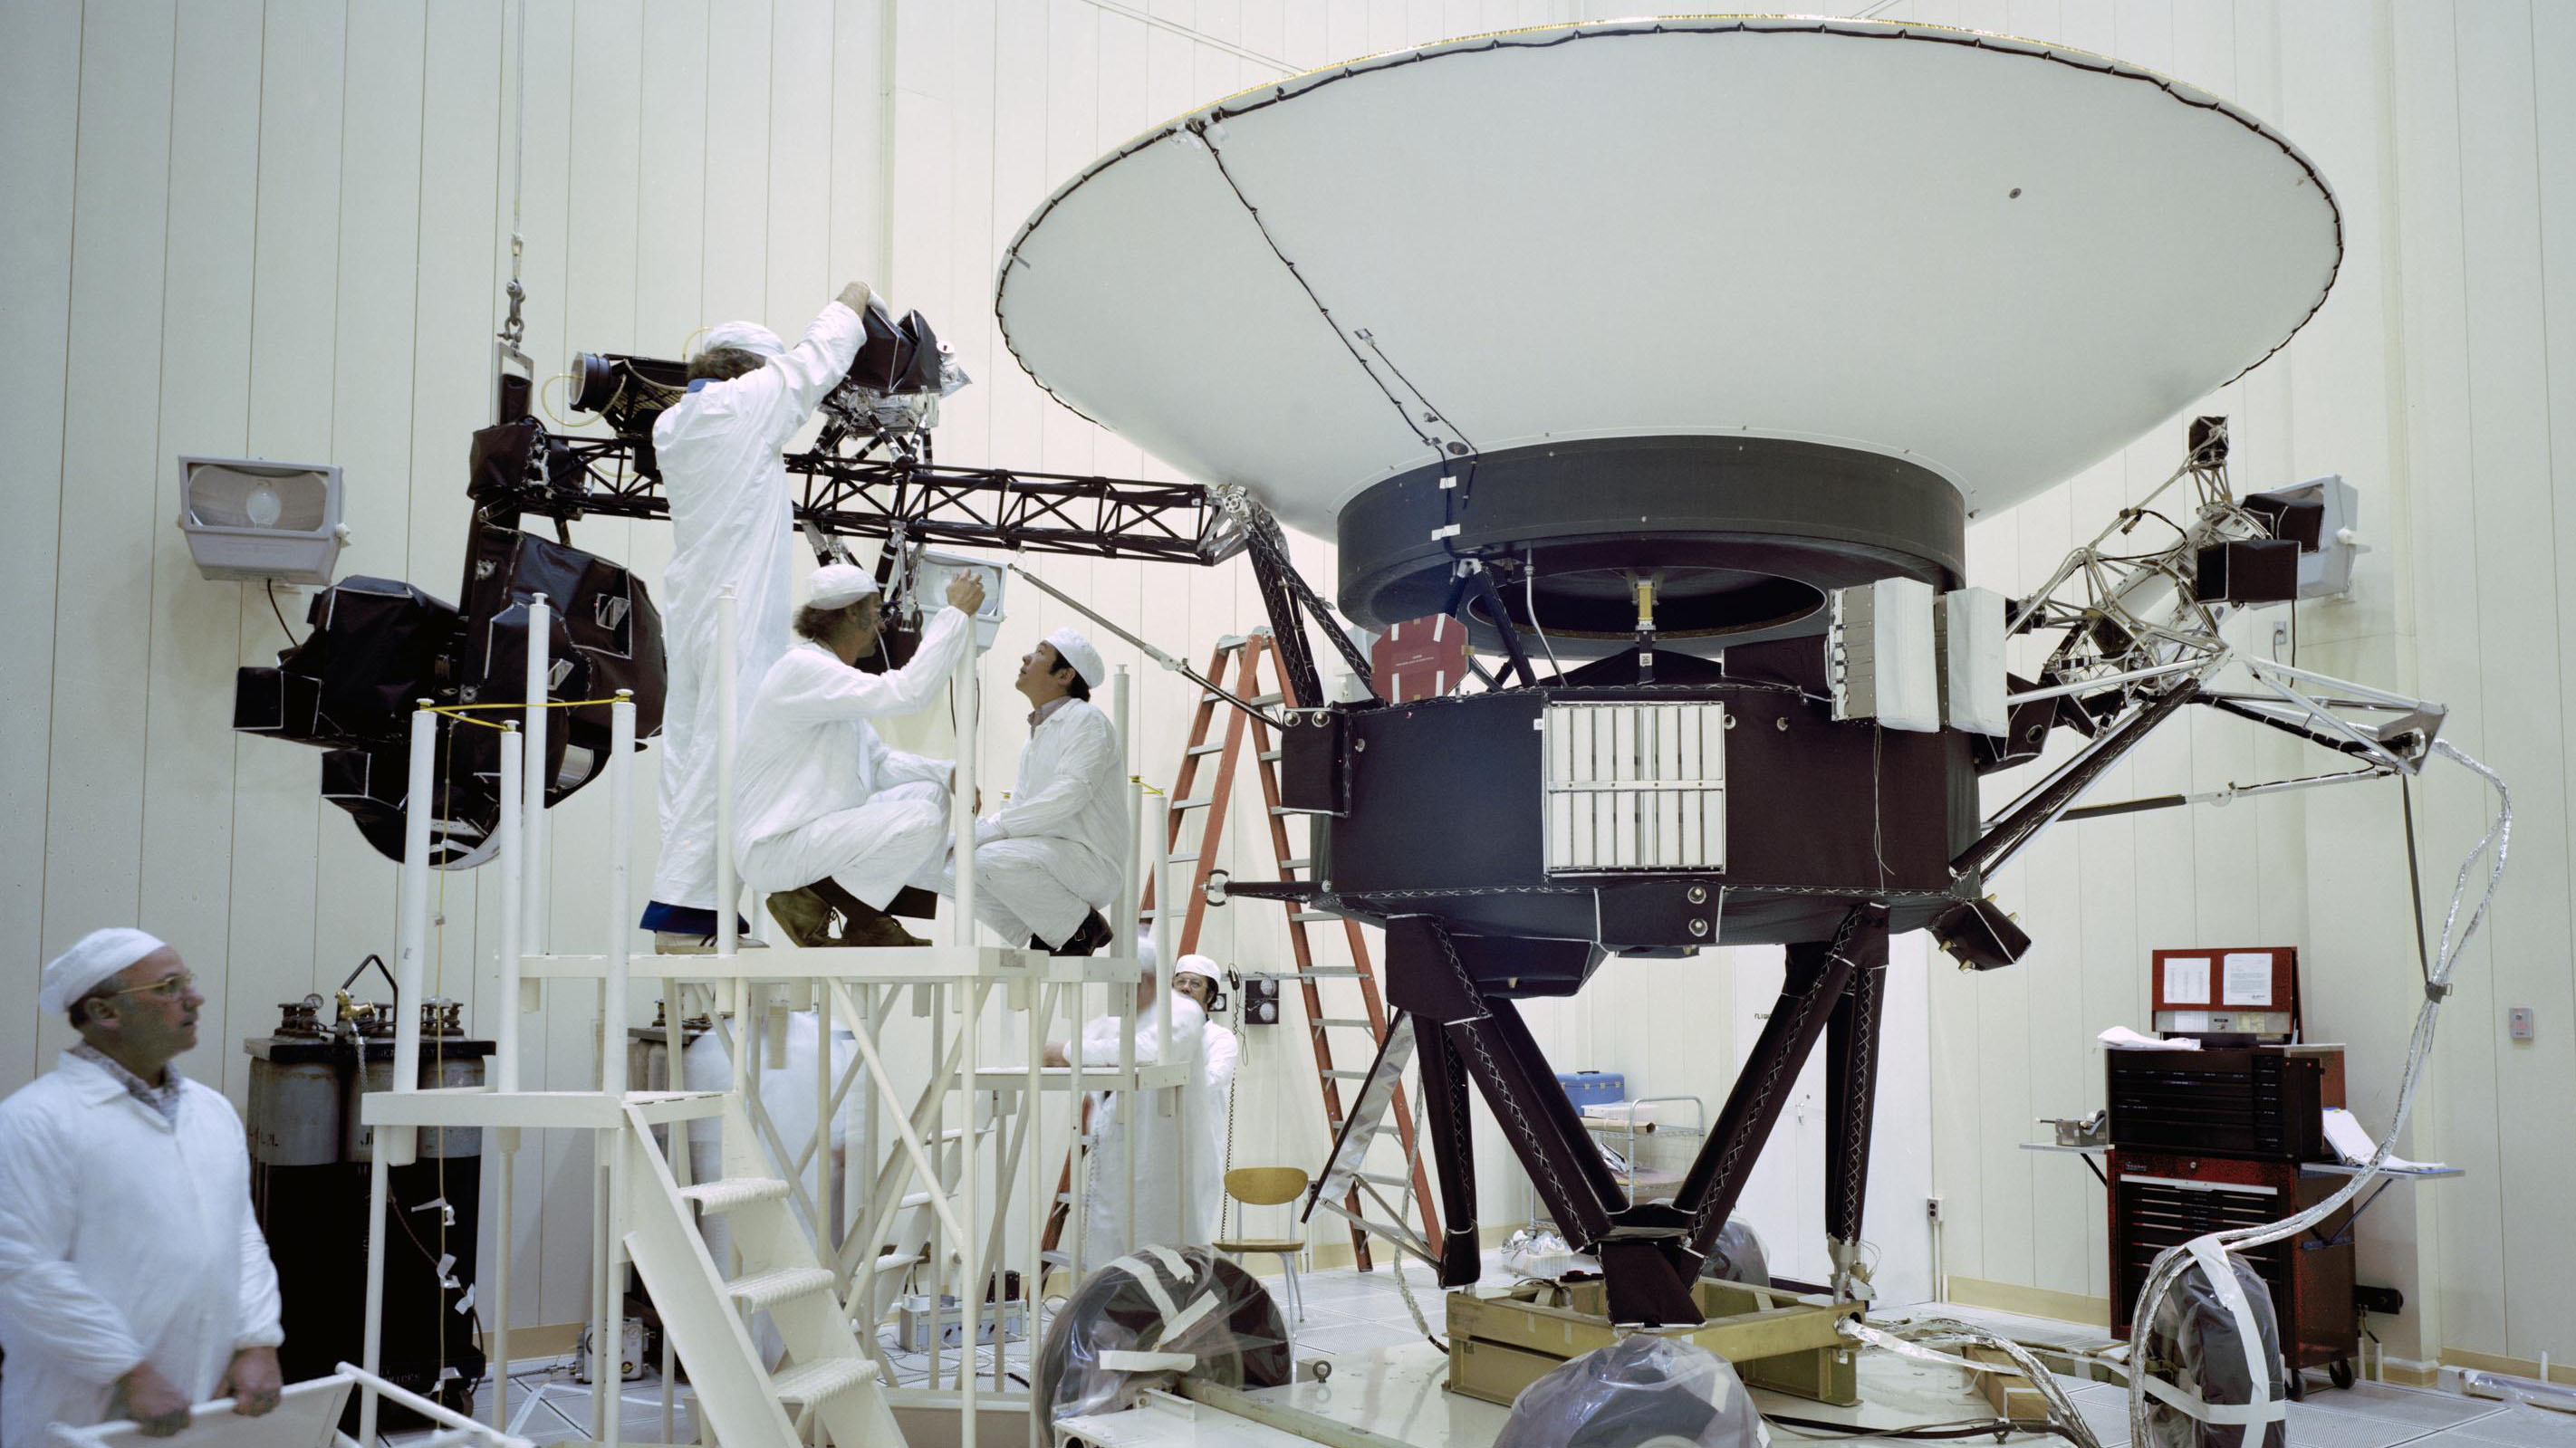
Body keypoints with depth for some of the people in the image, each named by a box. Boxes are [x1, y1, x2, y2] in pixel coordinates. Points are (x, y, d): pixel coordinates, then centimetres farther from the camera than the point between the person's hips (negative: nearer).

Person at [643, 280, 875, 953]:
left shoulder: (673, 424, 14)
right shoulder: (744, 404, -8)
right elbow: (812, 363, 5)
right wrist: (852, 302, 22)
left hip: (688, 611, 9)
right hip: (738, 614, -9)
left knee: (690, 758, 8)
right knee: (721, 762, -8)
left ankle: (688, 913, 11)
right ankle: (678, 916, -9)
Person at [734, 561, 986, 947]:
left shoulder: (831, 674, 17)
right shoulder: (803, 668, -16)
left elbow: (880, 761, 17)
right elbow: (907, 693, -28)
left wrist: (949, 774, 1)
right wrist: (957, 612, -20)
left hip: (820, 827, 11)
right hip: (775, 848, -11)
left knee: (930, 792, 8)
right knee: (922, 821, -22)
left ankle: (867, 921, 7)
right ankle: (808, 898, -8)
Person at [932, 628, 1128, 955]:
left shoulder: (1086, 719, -8)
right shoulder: (1038, 732, 20)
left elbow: (1070, 794, -22)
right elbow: (1020, 807, 18)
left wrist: (992, 828, -22)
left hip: (1090, 861, -9)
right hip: (1047, 857, 9)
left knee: (994, 858, -31)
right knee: (948, 869, -2)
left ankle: (1084, 927, -11)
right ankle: (1042, 936, 5)